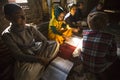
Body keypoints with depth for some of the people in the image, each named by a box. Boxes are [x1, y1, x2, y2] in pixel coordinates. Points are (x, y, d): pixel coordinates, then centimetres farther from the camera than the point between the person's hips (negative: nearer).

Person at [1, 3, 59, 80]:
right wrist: (39, 59, -26)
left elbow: (44, 40, -3)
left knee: (55, 44, -13)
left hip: (37, 51, 4)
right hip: (24, 59, -4)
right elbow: (19, 55, -18)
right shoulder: (7, 35, -15)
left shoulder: (30, 29, -5)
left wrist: (40, 56, -19)